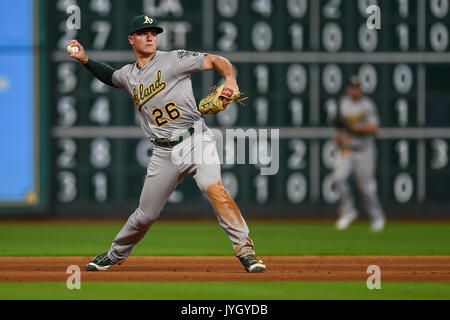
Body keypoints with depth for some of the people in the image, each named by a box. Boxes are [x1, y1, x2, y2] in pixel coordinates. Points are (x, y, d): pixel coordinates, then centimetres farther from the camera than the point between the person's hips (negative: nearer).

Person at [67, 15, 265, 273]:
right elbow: (111, 77, 38)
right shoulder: (129, 75, 14)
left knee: (213, 188, -30)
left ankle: (245, 249, -28)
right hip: (165, 152, 5)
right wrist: (85, 60, 26)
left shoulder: (173, 60, -4)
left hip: (196, 140, -5)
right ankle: (116, 255, 36)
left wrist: (230, 80, -27)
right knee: (146, 214, 11)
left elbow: (216, 61, -7)